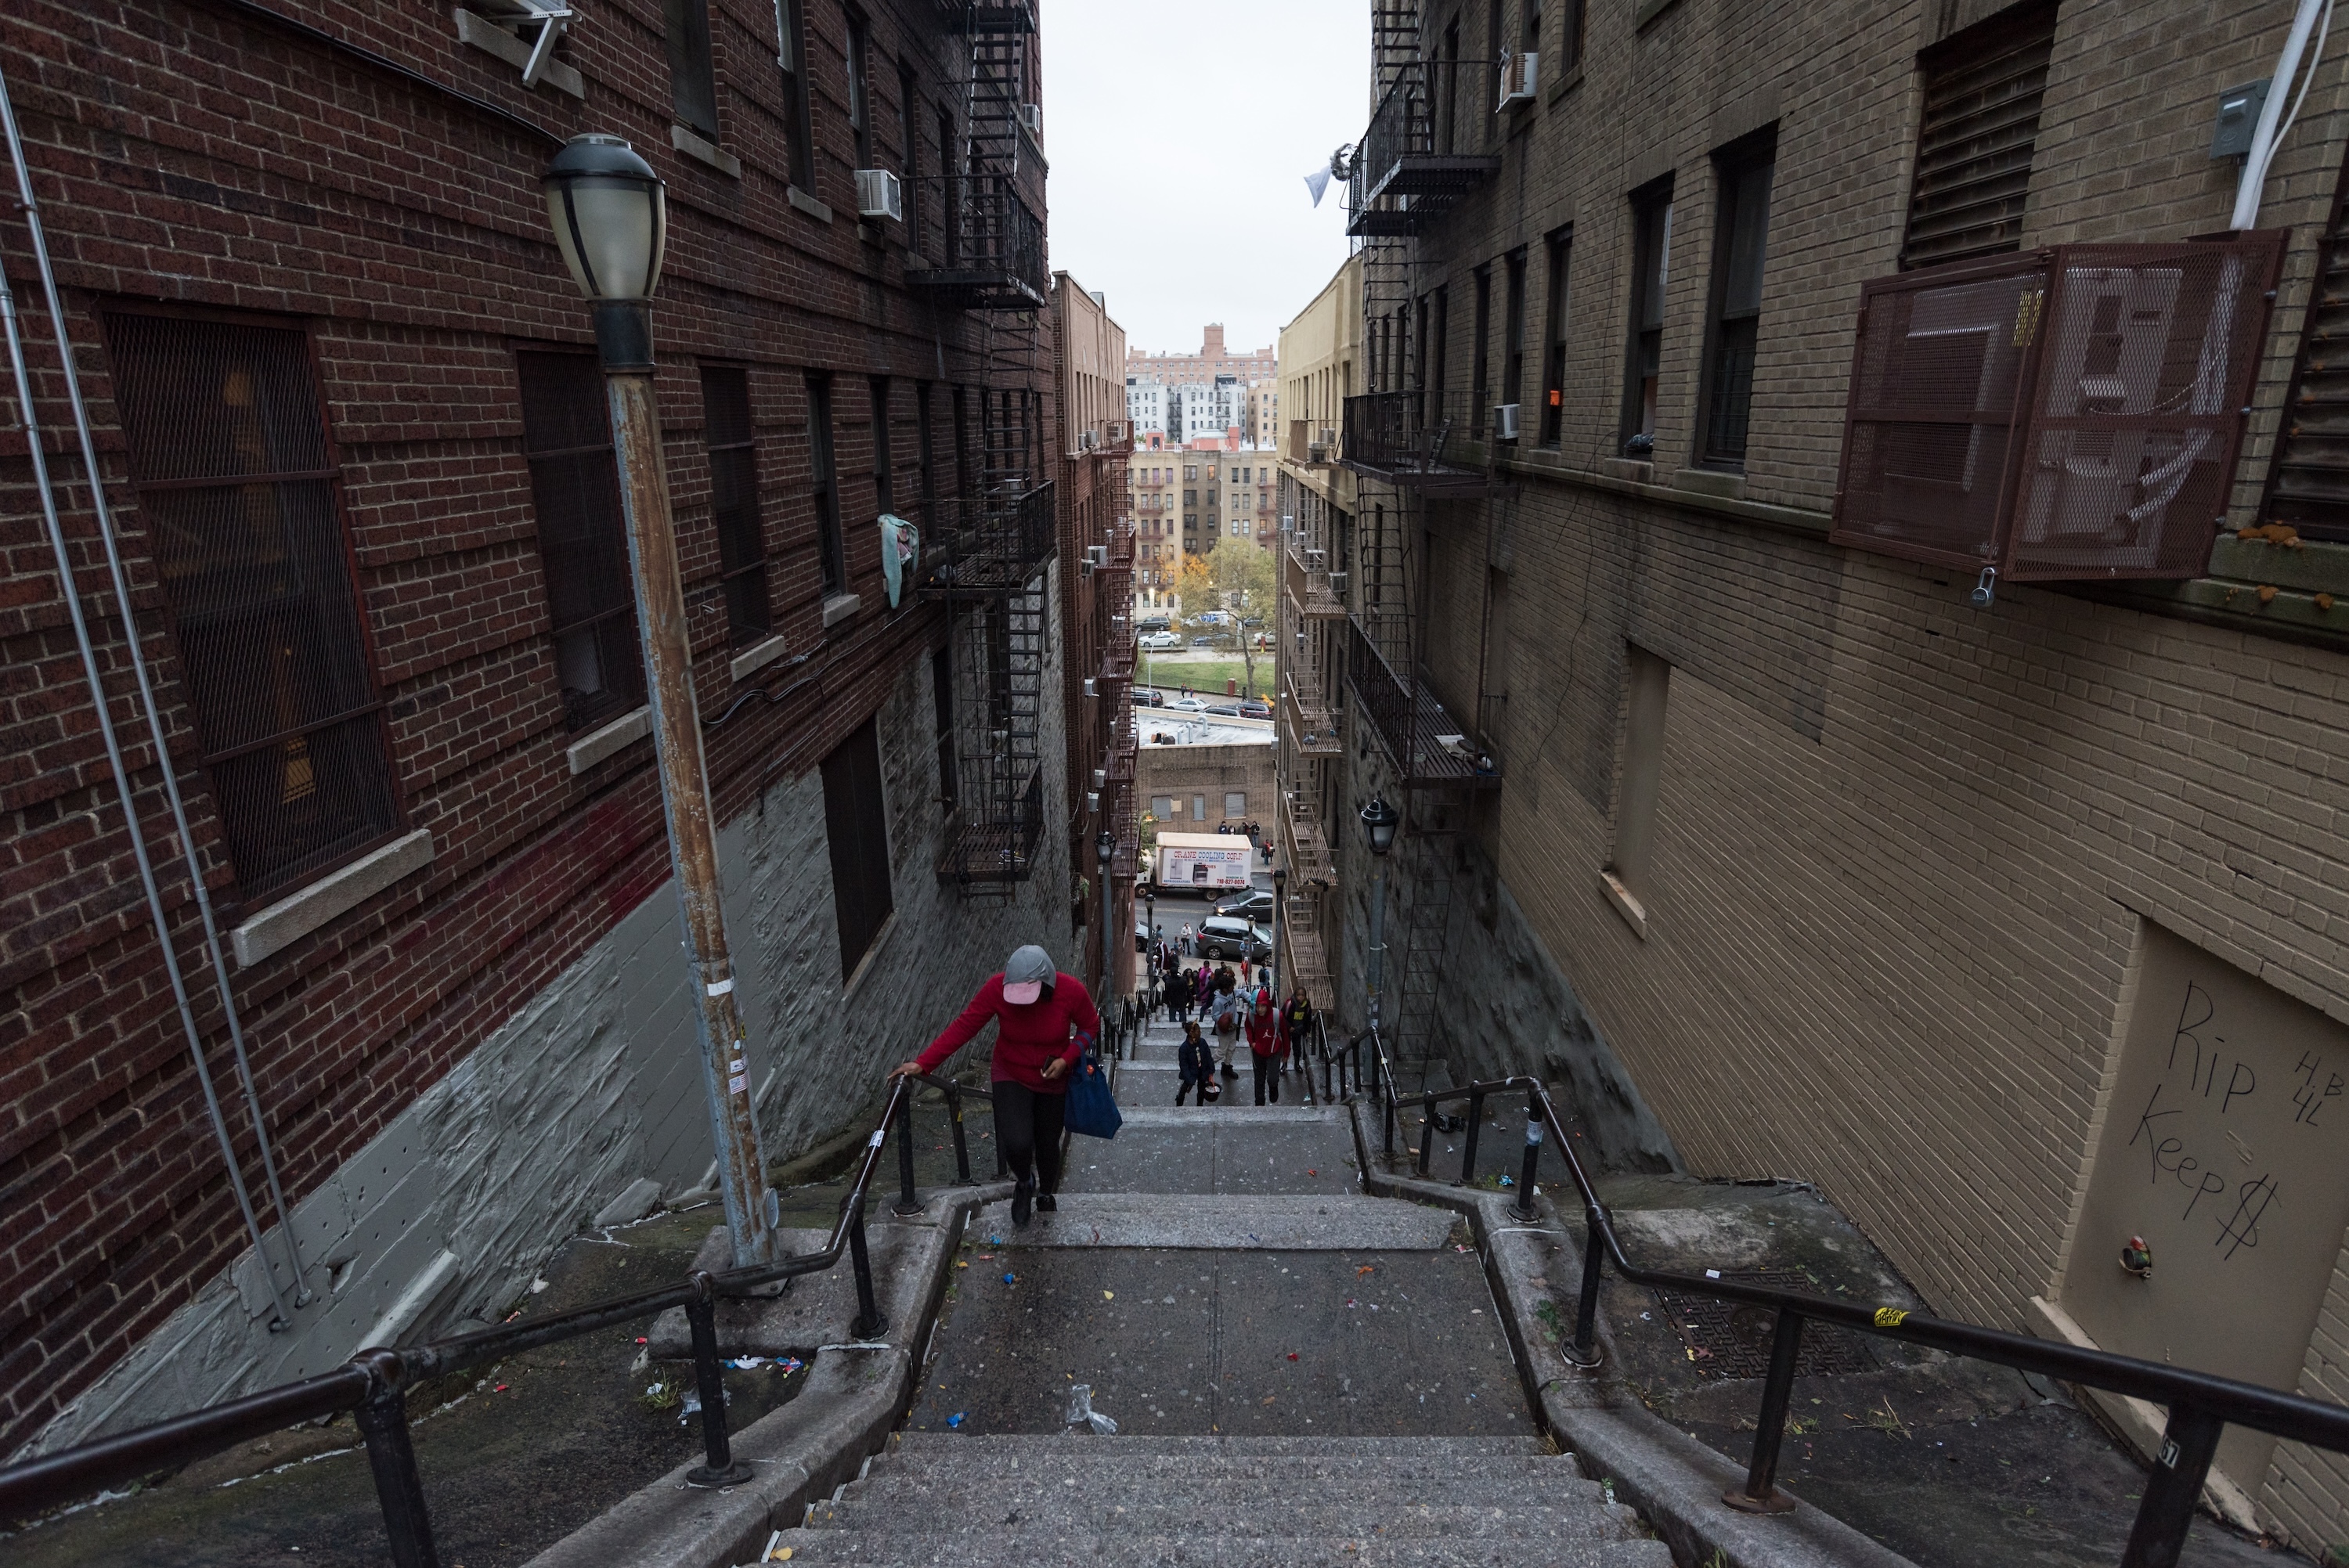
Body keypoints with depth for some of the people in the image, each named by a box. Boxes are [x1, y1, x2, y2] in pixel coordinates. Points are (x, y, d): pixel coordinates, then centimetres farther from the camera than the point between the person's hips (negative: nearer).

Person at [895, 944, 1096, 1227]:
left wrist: (1067, 1058, -22)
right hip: (1011, 1077, -1)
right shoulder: (997, 988, -27)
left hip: (1052, 1080, 1)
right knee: (1017, 1144, -19)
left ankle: (1046, 1194, 50)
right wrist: (922, 1064, -27)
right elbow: (964, 1026, -21)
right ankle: (1023, 1182, 19)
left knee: (1048, 1143, 15)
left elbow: (1090, 1027, -7)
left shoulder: (1071, 991, -26)